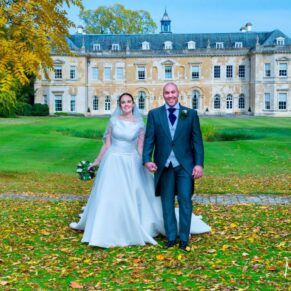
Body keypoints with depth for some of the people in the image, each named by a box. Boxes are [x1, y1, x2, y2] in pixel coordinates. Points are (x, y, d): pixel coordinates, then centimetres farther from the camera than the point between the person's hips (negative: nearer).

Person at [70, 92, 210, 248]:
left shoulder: (139, 124, -1)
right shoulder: (113, 120, 2)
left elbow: (140, 148, -1)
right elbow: (106, 144, 6)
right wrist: (97, 161, 8)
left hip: (131, 164, -1)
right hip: (113, 162, 1)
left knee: (133, 198, 4)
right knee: (109, 197, 6)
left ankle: (135, 229, 21)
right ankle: (105, 231, 22)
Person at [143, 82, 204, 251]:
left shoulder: (190, 114, 4)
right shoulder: (154, 114, 5)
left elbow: (197, 140, 2)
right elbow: (149, 139, 0)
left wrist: (199, 163, -6)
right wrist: (147, 159, -15)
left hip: (184, 165, -1)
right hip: (164, 166, 1)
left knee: (185, 201, -1)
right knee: (167, 202, 8)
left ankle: (184, 238, 11)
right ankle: (171, 237, 19)